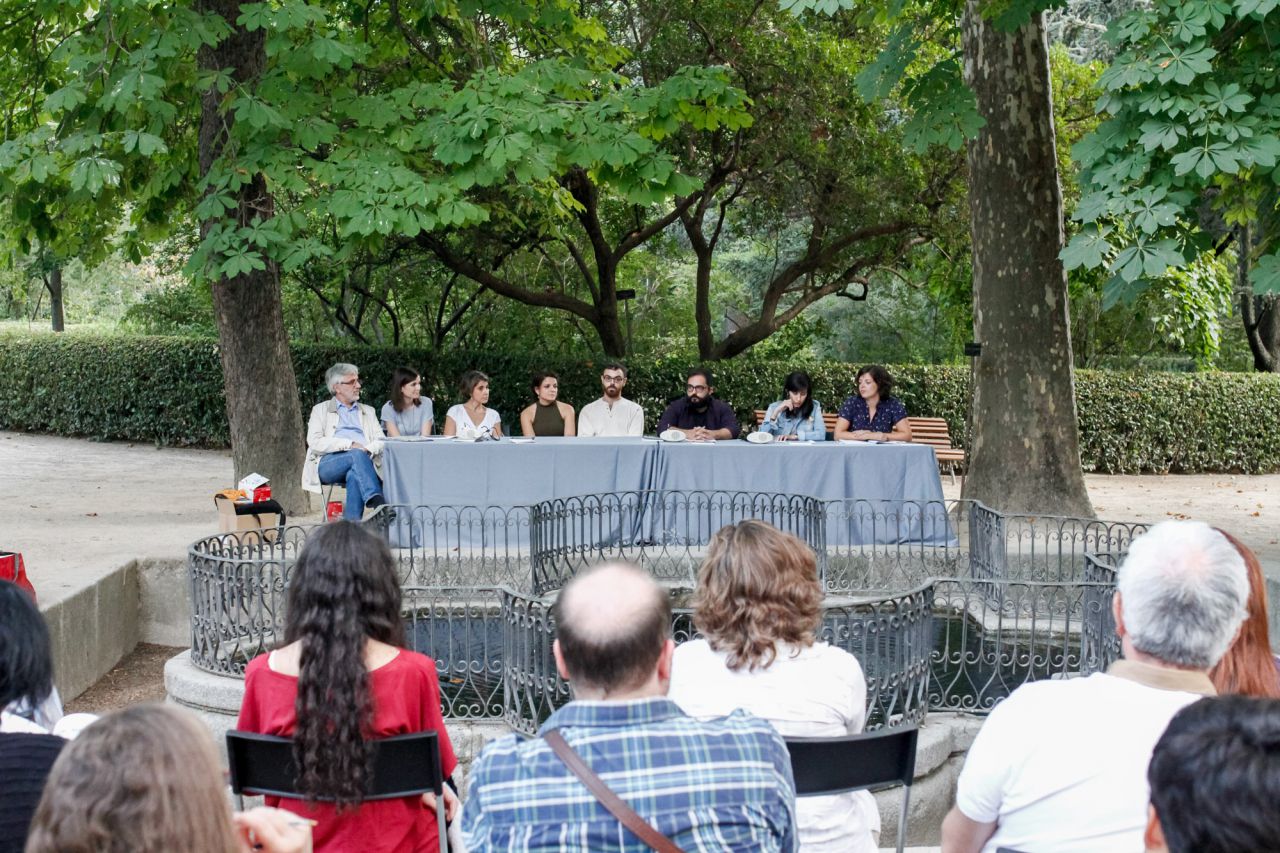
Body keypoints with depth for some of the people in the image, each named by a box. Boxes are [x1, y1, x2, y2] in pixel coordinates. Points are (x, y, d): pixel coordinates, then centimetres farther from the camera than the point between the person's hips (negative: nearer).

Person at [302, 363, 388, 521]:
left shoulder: (368, 411, 30)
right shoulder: (321, 410, 20)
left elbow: (381, 441, 15)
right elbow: (315, 443, 2)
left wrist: (368, 449, -9)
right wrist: (350, 445, -9)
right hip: (328, 464, -2)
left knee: (355, 476, -37)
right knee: (357, 455, -36)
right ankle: (378, 504, -52)